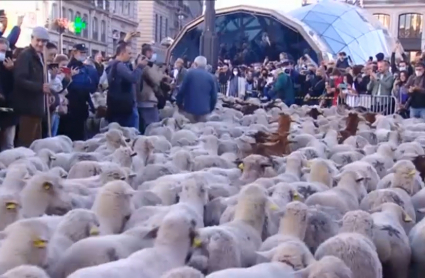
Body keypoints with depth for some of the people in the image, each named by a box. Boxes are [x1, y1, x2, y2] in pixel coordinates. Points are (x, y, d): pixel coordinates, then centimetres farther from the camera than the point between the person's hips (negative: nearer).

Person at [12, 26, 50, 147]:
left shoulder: (39, 56, 16)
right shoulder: (25, 55, -12)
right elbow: (20, 80, -23)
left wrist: (45, 88, 9)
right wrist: (40, 87, -29)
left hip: (36, 106, 9)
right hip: (28, 106, -9)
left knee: (36, 142, 13)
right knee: (26, 142, -7)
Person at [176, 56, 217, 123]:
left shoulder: (190, 73, 0)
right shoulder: (210, 77, 7)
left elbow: (182, 91, -2)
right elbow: (214, 96, 6)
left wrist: (179, 104, 10)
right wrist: (210, 109, 18)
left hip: (189, 109, -2)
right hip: (204, 111, 2)